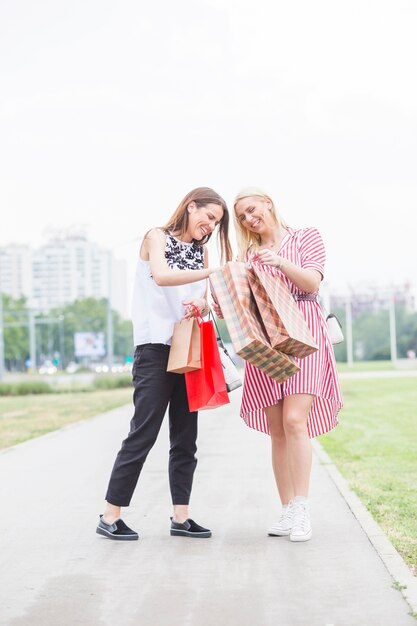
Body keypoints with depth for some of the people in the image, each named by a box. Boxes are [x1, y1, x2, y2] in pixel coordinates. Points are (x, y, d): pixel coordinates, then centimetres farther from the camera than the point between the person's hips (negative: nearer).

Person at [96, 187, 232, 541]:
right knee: (144, 432, -10)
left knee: (185, 437, 4)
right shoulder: (157, 237, 0)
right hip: (156, 346, -6)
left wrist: (200, 307, -12)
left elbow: (204, 302, 12)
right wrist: (213, 272, -30)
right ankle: (111, 516, -3)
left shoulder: (201, 252, 17)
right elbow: (161, 276, -20)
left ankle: (180, 517, 9)